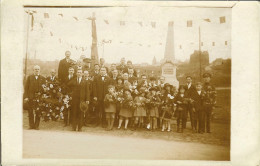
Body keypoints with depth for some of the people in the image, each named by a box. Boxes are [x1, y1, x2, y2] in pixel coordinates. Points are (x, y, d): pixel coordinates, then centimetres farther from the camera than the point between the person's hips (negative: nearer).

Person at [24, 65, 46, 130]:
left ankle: (36, 126, 8)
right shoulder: (29, 77, 10)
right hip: (30, 97, 0)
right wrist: (26, 97, -6)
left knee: (38, 112, -1)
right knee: (30, 112, 3)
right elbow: (26, 87, 4)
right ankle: (31, 125, 12)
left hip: (39, 97, 0)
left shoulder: (42, 78, 9)